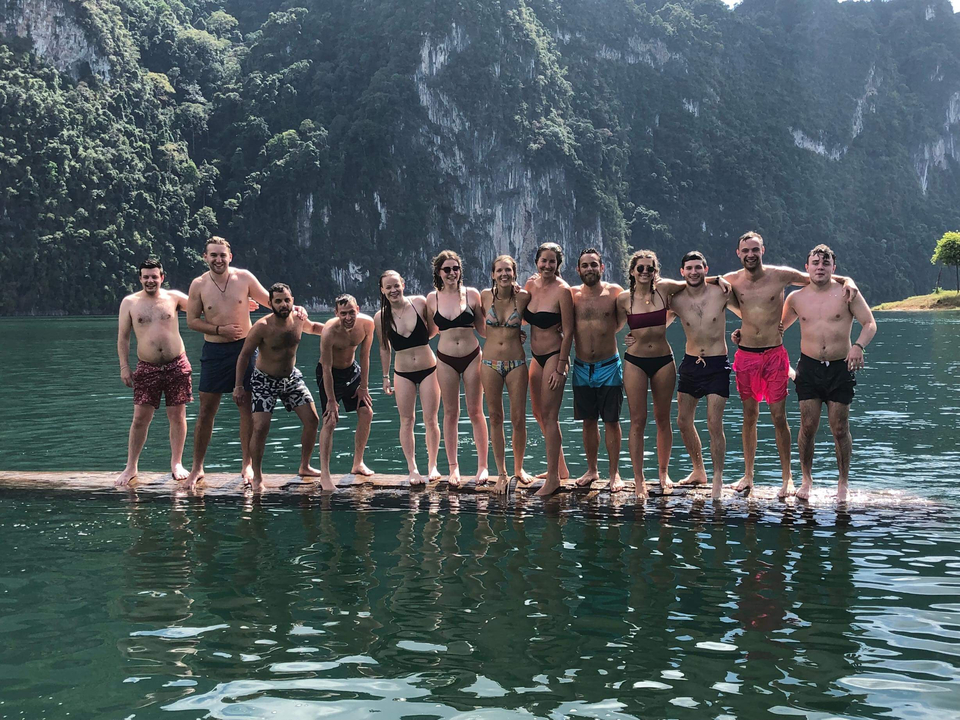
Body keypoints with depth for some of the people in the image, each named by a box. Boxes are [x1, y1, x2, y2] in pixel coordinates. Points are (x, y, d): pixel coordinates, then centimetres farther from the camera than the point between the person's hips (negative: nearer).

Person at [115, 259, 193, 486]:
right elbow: (123, 336, 7)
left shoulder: (173, 297, 5)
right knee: (140, 418, -2)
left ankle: (176, 463, 16)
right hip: (147, 368, 0)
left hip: (176, 365, 0)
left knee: (177, 415, 3)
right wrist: (124, 366, 1)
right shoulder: (130, 302, 5)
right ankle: (131, 467, 10)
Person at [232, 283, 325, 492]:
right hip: (265, 380, -6)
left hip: (291, 377, 6)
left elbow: (312, 327, 18)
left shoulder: (298, 319, -8)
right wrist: (238, 386, -16)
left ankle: (304, 467, 22)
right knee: (260, 428, -15)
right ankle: (257, 477, 3)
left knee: (312, 420, 4)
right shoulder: (262, 327, -23)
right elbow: (244, 355, -15)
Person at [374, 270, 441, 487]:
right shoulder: (380, 318, -4)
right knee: (407, 421, 4)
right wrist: (385, 376, 13)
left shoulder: (419, 303, -9)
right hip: (403, 374, 1)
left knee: (430, 420, 3)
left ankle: (432, 465, 18)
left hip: (429, 369, -1)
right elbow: (384, 349, 9)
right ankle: (412, 469, 14)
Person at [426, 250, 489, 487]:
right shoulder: (433, 298, 1)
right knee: (450, 413, 8)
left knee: (475, 412, 4)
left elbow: (482, 328, 3)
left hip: (472, 357, -1)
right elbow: (430, 330, 12)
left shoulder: (472, 294, -3)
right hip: (446, 360, 1)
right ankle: (453, 468, 17)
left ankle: (483, 466, 14)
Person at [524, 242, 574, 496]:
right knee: (538, 413, 15)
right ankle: (560, 467, 30)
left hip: (554, 357, -8)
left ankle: (553, 478, 2)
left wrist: (560, 367, -16)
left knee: (549, 416, -6)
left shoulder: (562, 290, -16)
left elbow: (568, 332, -15)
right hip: (536, 357, 8)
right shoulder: (531, 284, 3)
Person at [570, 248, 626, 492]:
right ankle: (592, 470, 23)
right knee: (588, 420, 11)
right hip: (581, 368, 2)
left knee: (611, 420, 2)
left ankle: (614, 473, 11)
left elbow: (620, 322, 7)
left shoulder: (614, 292, -3)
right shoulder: (572, 294, 1)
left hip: (609, 366, -2)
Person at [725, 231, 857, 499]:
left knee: (779, 417, -2)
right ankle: (747, 475, 18)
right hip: (745, 356, 2)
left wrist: (847, 281, -11)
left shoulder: (780, 275, -4)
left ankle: (787, 477, 8)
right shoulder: (730, 281, 2)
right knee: (749, 416, 9)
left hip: (774, 355, -2)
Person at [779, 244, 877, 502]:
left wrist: (858, 346, -21)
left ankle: (843, 483, 15)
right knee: (808, 426, 0)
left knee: (840, 429, 2)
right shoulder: (796, 298, 7)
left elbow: (870, 323, -4)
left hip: (840, 368, -2)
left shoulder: (846, 293, -2)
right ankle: (806, 479, 15)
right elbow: (779, 326, 23)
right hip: (809, 367, 2)